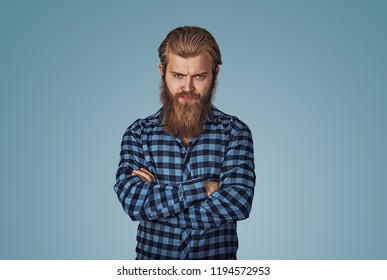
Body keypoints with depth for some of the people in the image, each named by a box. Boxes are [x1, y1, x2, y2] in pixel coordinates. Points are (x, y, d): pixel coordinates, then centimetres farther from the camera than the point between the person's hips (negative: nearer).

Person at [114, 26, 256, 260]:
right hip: (153, 255, 1)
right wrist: (202, 187, -20)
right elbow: (131, 199, -16)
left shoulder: (234, 131, -8)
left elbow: (237, 203, -20)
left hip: (216, 255, -1)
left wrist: (155, 195, -17)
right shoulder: (138, 133, -4)